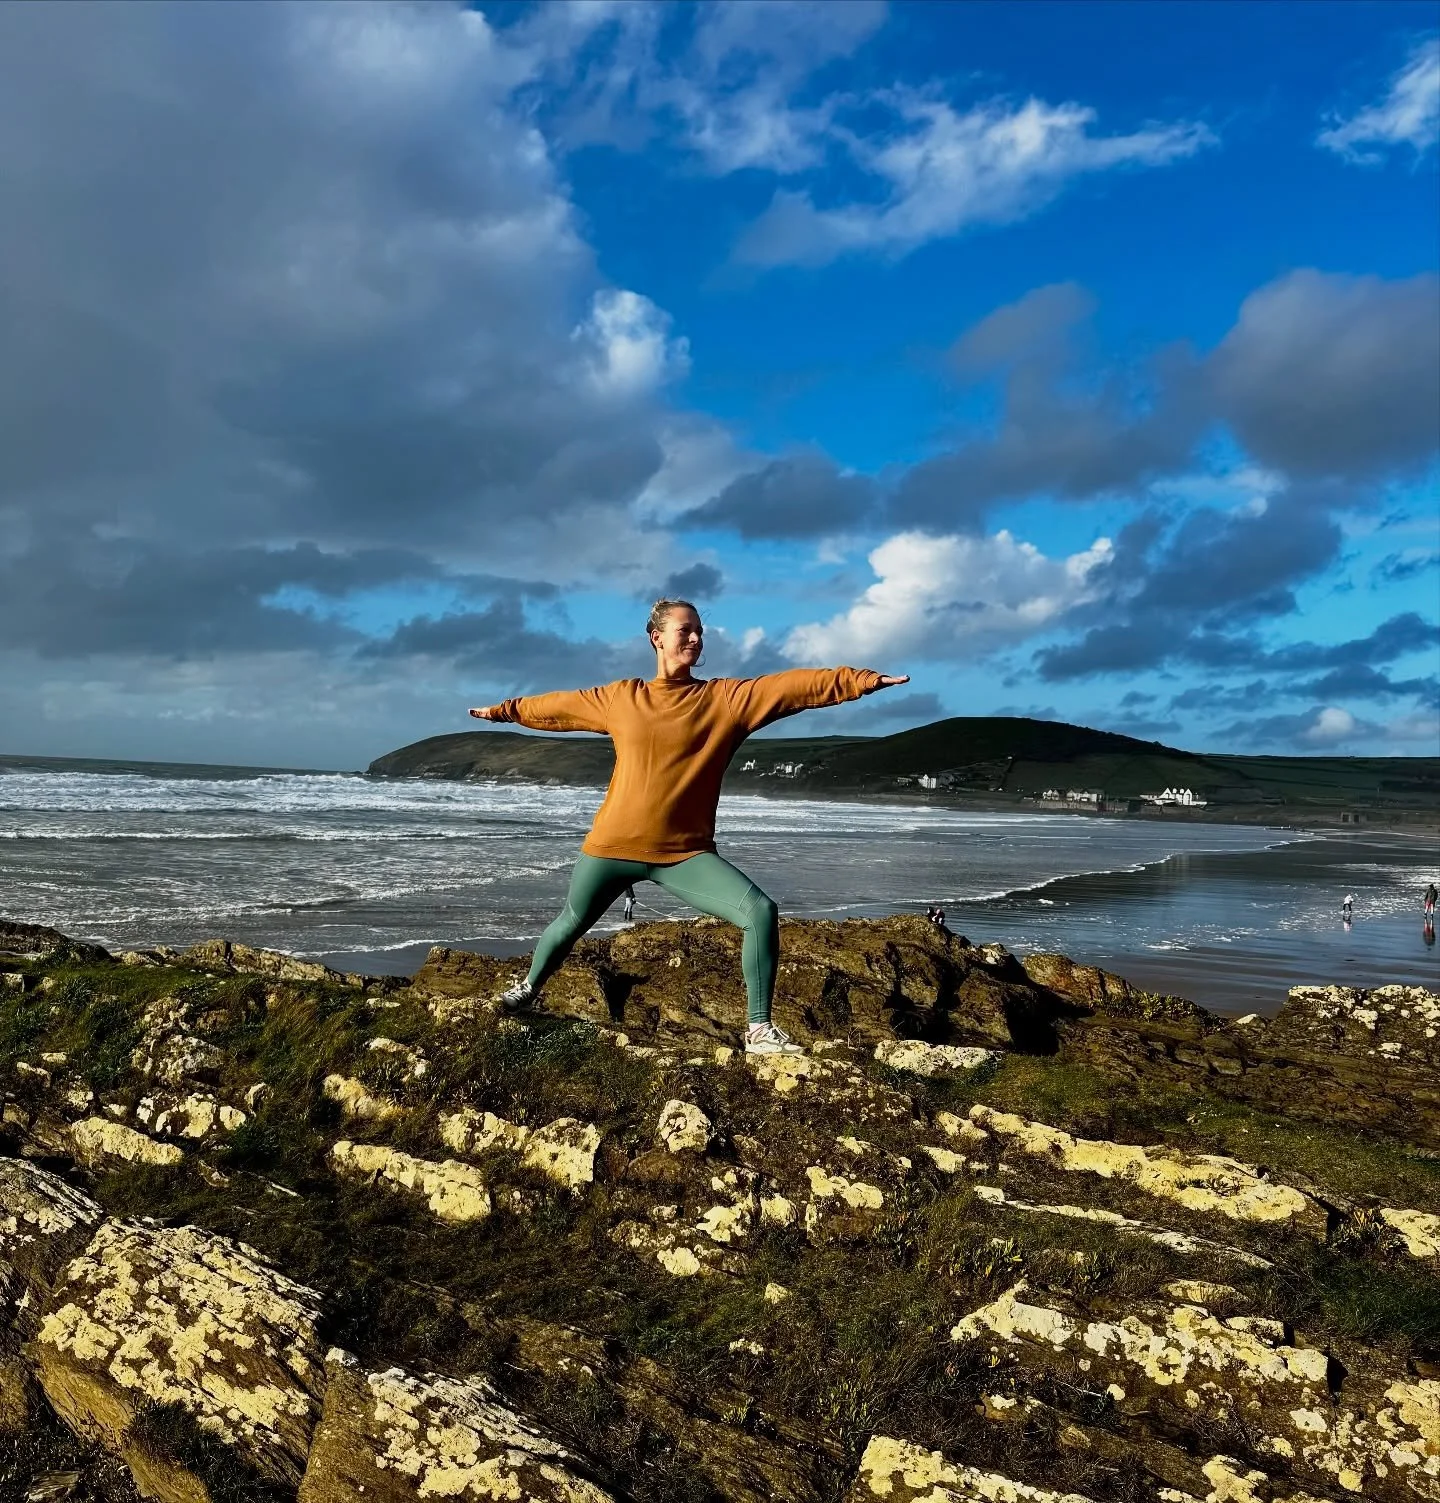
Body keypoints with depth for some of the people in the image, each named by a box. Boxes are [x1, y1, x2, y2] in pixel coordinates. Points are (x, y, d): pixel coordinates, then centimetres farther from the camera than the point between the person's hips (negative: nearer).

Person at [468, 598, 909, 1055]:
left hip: (686, 853, -1)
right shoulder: (619, 698, 3)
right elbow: (558, 706, 18)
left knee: (761, 912, -18)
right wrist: (507, 710, 28)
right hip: (613, 845, 1)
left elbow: (794, 686, -13)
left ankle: (759, 1030, -6)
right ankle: (529, 989, 49)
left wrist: (864, 679, -21)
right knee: (570, 924, 17)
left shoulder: (727, 698, -3)